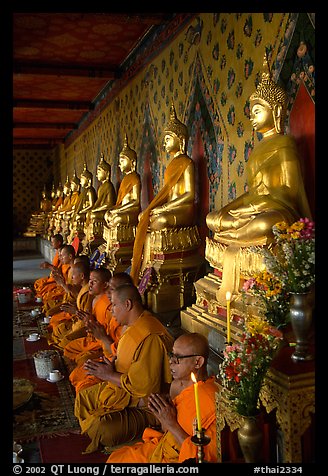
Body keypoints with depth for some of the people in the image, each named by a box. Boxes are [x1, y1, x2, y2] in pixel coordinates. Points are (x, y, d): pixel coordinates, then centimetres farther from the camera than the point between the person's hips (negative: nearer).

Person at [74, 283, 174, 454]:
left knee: (102, 427, -28)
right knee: (83, 397, 18)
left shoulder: (150, 337, -29)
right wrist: (108, 366, 2)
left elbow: (144, 385, -30)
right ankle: (96, 446, 26)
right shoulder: (133, 327, 6)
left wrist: (109, 375, -19)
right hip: (122, 389, 11)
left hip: (143, 405, -11)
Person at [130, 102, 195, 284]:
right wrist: (154, 208, 0)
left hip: (184, 209, -8)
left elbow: (190, 194, -13)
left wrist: (164, 208, -17)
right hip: (170, 209, 8)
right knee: (143, 220, -10)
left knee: (160, 221, -31)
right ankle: (137, 275, -13)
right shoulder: (173, 163, 23)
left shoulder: (186, 163, -3)